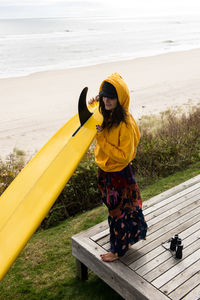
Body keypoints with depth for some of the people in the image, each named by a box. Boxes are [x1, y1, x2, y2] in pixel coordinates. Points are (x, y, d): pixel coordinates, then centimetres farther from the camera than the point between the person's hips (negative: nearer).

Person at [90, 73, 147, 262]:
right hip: (104, 170, 8)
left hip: (119, 174, -8)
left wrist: (102, 140, -28)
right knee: (112, 207, 25)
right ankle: (130, 236, 50)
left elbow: (124, 156, -25)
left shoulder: (125, 123, -27)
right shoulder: (104, 115, -4)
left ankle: (118, 249, 34)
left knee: (118, 211, 11)